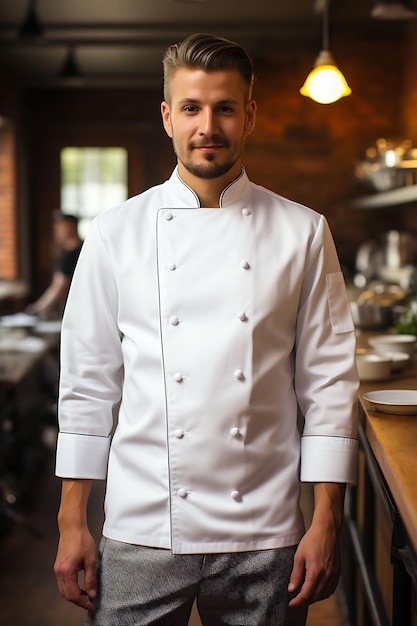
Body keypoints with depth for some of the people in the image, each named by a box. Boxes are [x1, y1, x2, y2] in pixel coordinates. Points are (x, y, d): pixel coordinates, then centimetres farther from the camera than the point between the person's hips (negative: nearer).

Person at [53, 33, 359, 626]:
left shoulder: (301, 233, 1)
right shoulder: (116, 232, 1)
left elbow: (329, 380, 1)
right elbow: (88, 382, 3)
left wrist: (327, 522, -3)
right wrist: (72, 521, 2)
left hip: (264, 535, 0)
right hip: (142, 531, 0)